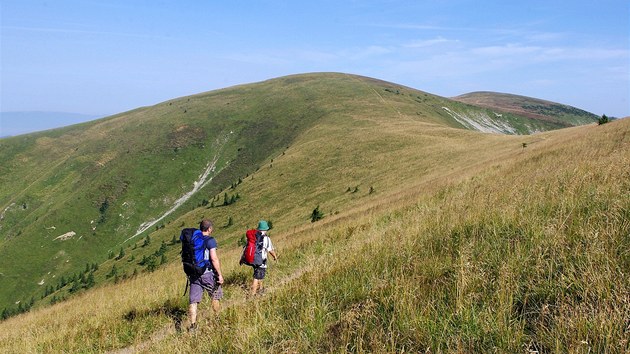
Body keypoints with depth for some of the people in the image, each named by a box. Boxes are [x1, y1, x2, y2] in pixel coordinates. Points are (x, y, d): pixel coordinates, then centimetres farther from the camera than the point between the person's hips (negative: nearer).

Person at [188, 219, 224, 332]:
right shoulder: (210, 240, -10)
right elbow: (214, 258, -17)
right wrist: (219, 274, -12)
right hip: (207, 273, -5)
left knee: (193, 300, 4)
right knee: (215, 296, 17)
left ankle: (193, 324, -1)